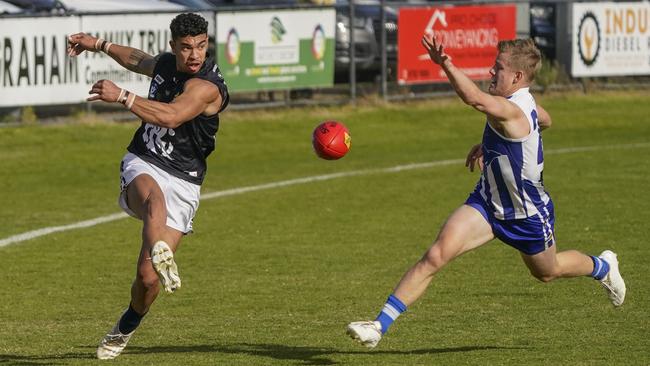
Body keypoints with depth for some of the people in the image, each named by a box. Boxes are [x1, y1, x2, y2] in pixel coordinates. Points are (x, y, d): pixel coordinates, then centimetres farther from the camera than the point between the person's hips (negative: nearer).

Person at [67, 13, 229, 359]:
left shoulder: (207, 87, -17)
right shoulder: (166, 63, 6)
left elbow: (170, 116, -35)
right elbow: (140, 61, 32)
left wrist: (122, 96, -35)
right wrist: (99, 45, 39)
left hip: (182, 183, -4)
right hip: (142, 165, 4)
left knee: (147, 278, -8)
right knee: (155, 198, -38)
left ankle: (125, 329, 24)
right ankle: (160, 255, -70)